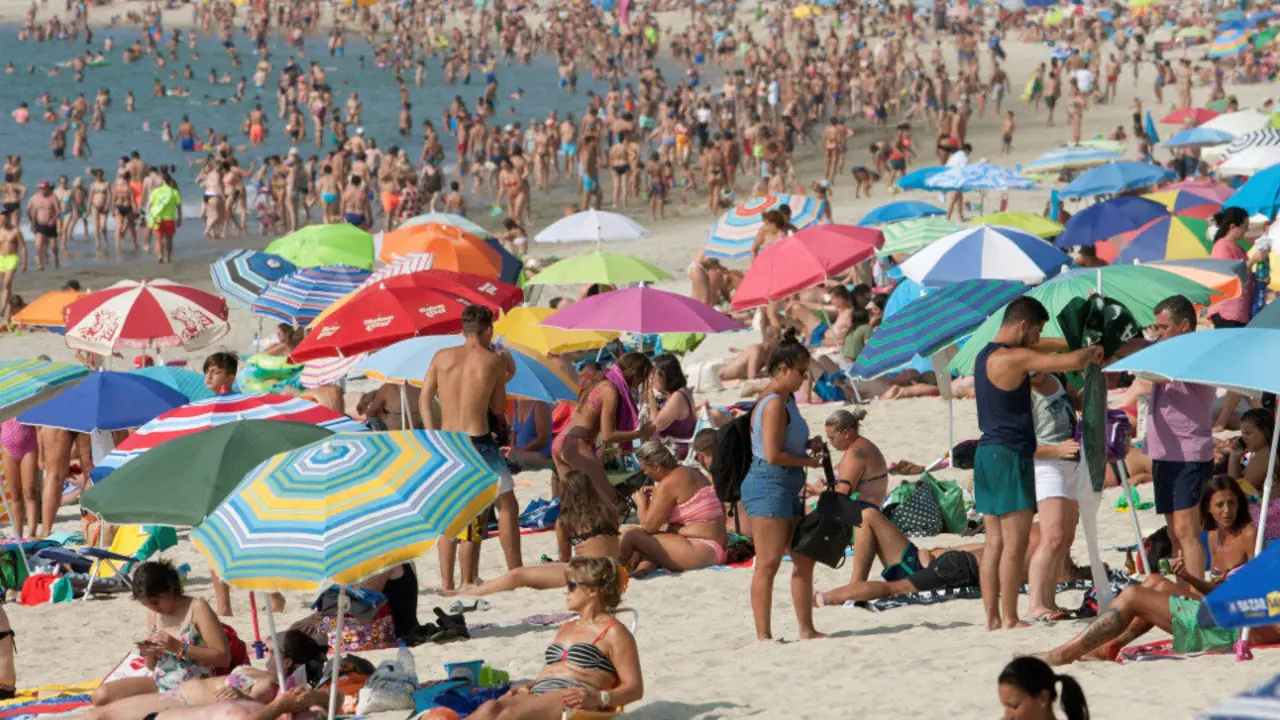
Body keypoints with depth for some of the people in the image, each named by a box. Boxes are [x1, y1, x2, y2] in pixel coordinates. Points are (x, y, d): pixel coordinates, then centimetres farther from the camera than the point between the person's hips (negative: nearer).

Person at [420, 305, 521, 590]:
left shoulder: (441, 357, 5)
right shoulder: (494, 361, -2)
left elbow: (424, 400, 2)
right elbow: (498, 408, 4)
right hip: (479, 442, -3)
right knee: (507, 505, 11)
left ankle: (447, 582, 8)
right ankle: (516, 574, 11)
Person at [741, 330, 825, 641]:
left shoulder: (785, 399, 17)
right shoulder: (775, 403, -15)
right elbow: (773, 454, -22)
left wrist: (809, 446, 11)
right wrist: (809, 461, -9)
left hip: (786, 488, 11)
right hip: (769, 485, -11)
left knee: (804, 559, 13)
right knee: (768, 564, -9)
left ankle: (806, 630, 20)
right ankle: (763, 636, -8)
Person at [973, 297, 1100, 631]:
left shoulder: (986, 355, 15)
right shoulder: (1014, 359, -15)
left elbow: (1043, 347, 32)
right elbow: (1073, 362, -18)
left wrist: (1078, 344, 24)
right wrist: (1093, 351, 3)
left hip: (987, 453, 10)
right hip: (1010, 456, -9)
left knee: (995, 542, 10)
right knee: (1015, 543, -6)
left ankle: (992, 618, 10)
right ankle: (1009, 620, -6)